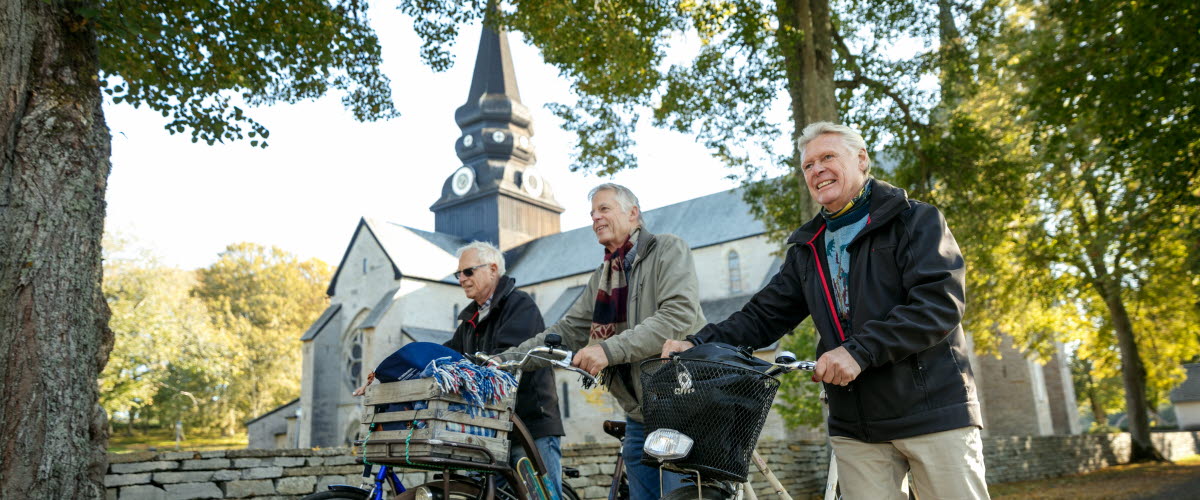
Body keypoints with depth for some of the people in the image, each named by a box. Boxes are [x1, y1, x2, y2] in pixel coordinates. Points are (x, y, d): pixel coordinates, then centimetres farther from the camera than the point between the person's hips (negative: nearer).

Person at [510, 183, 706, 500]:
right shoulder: (601, 277, 20)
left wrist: (610, 349, -24)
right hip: (639, 414, 7)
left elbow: (679, 315, -19)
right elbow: (569, 330, 15)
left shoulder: (668, 250, -4)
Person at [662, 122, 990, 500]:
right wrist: (699, 344, -5)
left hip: (933, 412, -4)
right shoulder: (807, 250, 16)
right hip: (856, 428, 4)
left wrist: (858, 351, -22)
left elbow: (941, 303, -14)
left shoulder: (916, 221, 0)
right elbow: (764, 315, 12)